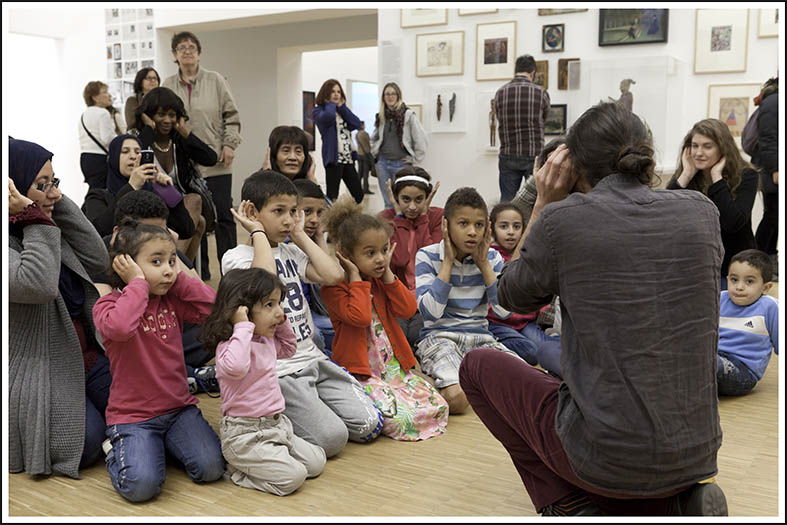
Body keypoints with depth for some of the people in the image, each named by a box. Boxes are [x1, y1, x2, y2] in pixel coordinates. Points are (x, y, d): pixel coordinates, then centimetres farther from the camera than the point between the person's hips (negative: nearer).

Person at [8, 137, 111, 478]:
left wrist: (60, 205, 1)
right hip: (38, 377, -7)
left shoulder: (50, 232, 12)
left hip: (86, 359, 8)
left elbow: (97, 259, 5)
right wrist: (35, 218, -23)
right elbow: (39, 284, -31)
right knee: (88, 441, -21)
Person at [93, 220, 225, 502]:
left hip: (179, 408, 4)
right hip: (133, 414, -4)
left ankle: (165, 442, 15)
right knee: (141, 485, -24)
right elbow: (118, 327, -34)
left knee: (211, 467, -15)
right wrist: (138, 282, -22)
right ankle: (117, 448, 11)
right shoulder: (108, 305, -9)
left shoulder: (172, 301, 6)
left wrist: (180, 276, -7)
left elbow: (213, 307, -8)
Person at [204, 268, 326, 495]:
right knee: (292, 476, -20)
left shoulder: (266, 340, 10)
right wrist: (243, 327, -33)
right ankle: (236, 470, 2)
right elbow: (235, 368, -44)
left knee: (316, 462, 8)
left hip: (275, 424, 10)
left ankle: (249, 464, 16)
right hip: (245, 434, -10)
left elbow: (288, 349, 31)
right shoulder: (231, 345, -20)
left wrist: (282, 322, 13)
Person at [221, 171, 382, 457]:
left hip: (312, 357, 6)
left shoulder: (291, 252, 11)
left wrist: (300, 236, 2)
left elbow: (334, 275, -5)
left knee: (369, 425, -4)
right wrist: (258, 233, -15)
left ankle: (308, 405, 18)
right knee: (332, 438, -18)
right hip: (276, 370, -6)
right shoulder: (236, 257, -7)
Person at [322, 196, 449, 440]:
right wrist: (356, 277, -16)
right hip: (361, 372, -7)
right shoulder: (334, 287, -10)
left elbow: (408, 309, 1)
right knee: (400, 418, -25)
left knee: (438, 406, -4)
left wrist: (388, 274, -2)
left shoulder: (382, 281, 14)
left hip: (394, 367, 7)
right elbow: (360, 317, -26)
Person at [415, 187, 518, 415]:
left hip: (481, 337, 4)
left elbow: (504, 310, -4)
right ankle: (438, 380, -1)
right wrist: (448, 262, -12)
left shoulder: (491, 257, 6)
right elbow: (431, 312, -15)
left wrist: (484, 263, -6)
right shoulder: (428, 256, -4)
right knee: (456, 398, -32)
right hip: (439, 338, -4)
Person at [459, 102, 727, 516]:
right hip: (695, 456, 6)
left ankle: (569, 506, 10)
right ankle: (674, 503, 12)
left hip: (606, 457, -5)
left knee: (478, 366, 18)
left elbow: (513, 296, 6)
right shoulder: (702, 212, -1)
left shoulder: (562, 219, -13)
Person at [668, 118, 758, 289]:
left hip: (733, 268, -2)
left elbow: (733, 223, -28)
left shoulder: (745, 176, -11)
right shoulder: (684, 174, -3)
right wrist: (686, 175, -19)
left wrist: (716, 176, -24)